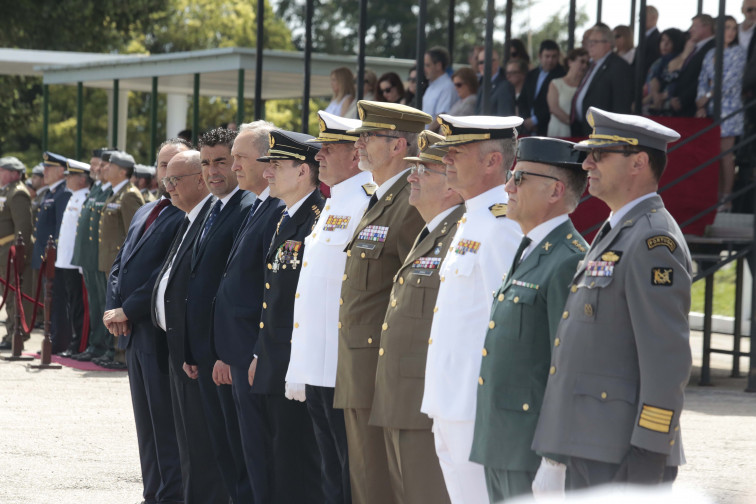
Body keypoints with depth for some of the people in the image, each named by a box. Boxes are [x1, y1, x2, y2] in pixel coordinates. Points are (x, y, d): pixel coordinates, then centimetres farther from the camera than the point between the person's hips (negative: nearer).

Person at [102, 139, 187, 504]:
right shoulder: (145, 213, 18)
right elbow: (119, 265, 18)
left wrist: (128, 311, -14)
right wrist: (112, 309, 1)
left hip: (161, 332, -9)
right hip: (133, 331, 9)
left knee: (165, 421, -5)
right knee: (146, 420, 13)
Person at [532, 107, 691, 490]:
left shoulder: (654, 241, -13)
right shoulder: (615, 234, 19)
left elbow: (668, 358, -19)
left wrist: (648, 457, -22)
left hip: (621, 456, -10)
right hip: (588, 449, 10)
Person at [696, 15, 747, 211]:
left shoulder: (738, 52, -1)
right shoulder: (711, 54, 14)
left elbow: (731, 80, -9)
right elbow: (703, 80, 11)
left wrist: (708, 96, -8)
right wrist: (701, 105, -2)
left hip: (728, 108, -5)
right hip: (711, 109, 5)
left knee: (725, 153, -8)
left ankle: (726, 198, -6)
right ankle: (717, 195, 4)